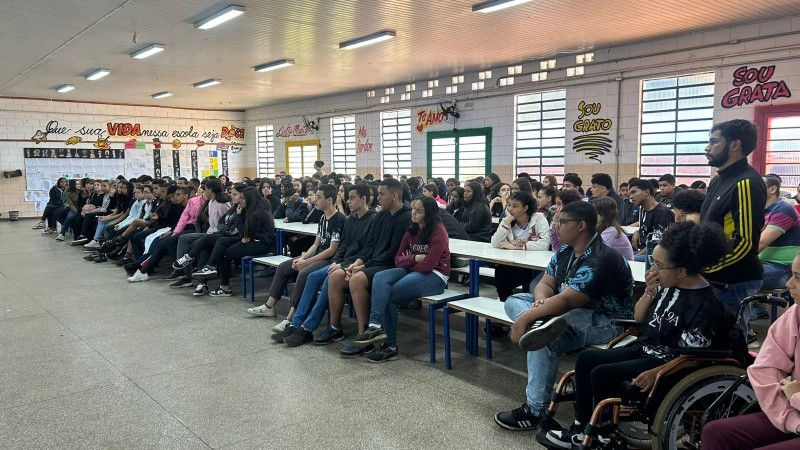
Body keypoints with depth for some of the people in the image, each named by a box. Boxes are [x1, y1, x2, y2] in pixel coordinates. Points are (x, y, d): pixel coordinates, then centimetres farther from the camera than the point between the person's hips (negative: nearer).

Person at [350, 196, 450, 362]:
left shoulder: (438, 231, -10)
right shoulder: (411, 231, 13)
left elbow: (428, 265, -18)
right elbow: (398, 259, 9)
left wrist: (408, 261, -3)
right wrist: (414, 258, -11)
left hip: (434, 276, -7)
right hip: (413, 271, 7)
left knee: (389, 296, -21)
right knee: (380, 278, -21)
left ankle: (390, 346, -14)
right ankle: (376, 326, -33)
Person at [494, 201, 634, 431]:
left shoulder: (600, 259, -23)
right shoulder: (565, 252, 7)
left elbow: (567, 301, -30)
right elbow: (546, 283, 6)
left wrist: (525, 318, -29)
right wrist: (541, 300, -19)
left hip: (606, 321, -10)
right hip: (570, 313, 10)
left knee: (545, 341, -34)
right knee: (513, 300, 0)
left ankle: (535, 411, -21)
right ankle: (541, 326, -34)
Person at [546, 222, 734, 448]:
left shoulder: (705, 304, -21)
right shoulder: (667, 285, -1)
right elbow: (638, 318, 10)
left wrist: (655, 373, -29)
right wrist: (650, 292, -7)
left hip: (666, 362, -9)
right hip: (644, 349, 9)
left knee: (601, 374, -21)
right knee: (585, 359, 2)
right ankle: (581, 426, 8)